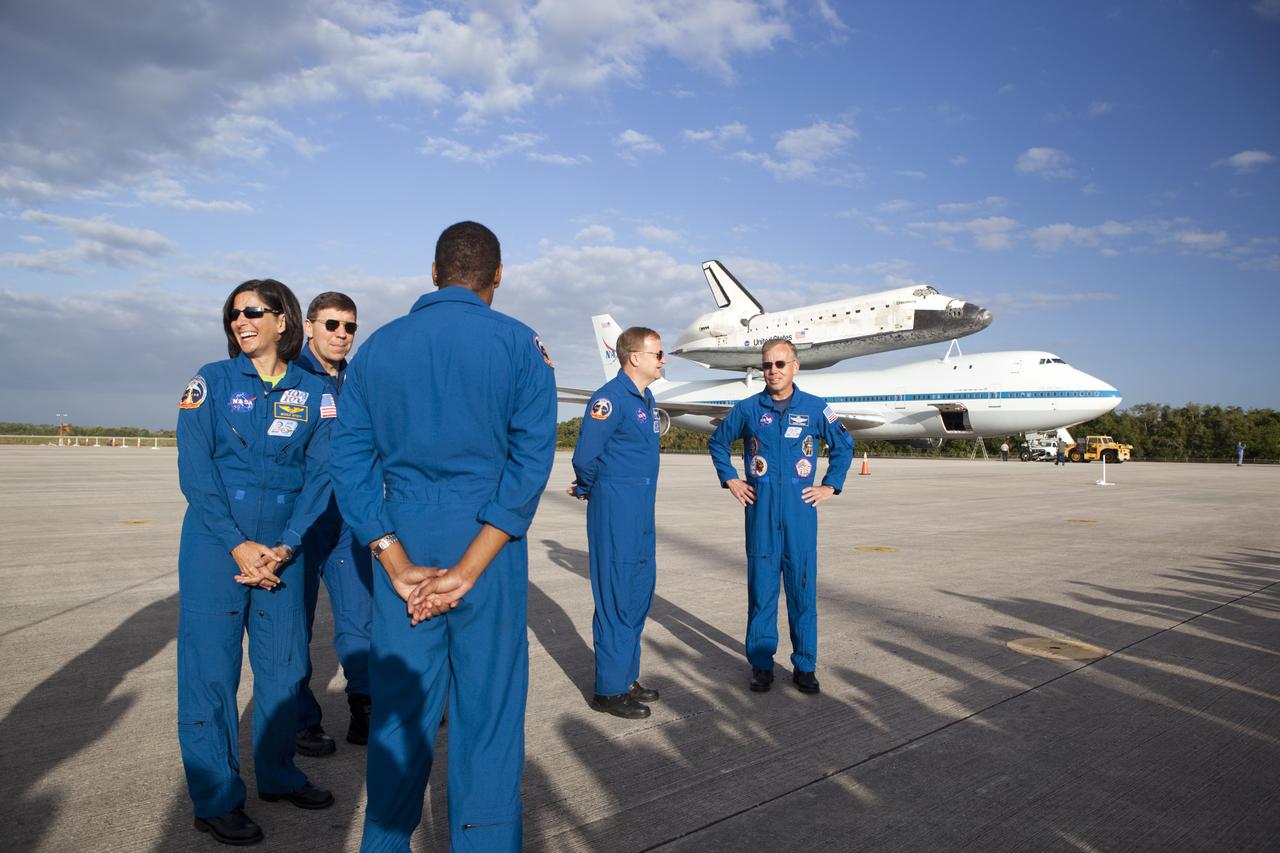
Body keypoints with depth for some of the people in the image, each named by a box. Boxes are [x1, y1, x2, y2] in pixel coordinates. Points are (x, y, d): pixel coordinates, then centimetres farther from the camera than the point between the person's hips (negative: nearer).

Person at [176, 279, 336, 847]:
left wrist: (285, 546, -10)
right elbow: (195, 471, -6)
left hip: (283, 549, 2)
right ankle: (215, 800, 17)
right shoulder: (212, 381, 0)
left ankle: (277, 773, 29)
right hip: (215, 545, -2)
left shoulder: (313, 392, 4)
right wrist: (238, 545, -13)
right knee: (211, 665, 2)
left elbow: (320, 474, 0)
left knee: (284, 661, 9)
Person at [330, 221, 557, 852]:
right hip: (487, 545, -3)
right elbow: (531, 462, -12)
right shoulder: (520, 345, -3)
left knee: (398, 705, 15)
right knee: (488, 709, 8)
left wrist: (398, 565, -5)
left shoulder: (375, 347, 6)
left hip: (401, 545, 3)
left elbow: (349, 462, 1)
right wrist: (468, 569, -12)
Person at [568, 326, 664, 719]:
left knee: (639, 593, 14)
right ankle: (609, 690, 10)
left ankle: (627, 678, 27)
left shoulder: (646, 399, 14)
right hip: (615, 510, -9)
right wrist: (588, 491, 1)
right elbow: (585, 457, -17)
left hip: (642, 511, 9)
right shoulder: (610, 398, -15)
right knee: (616, 598, -2)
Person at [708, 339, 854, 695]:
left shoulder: (815, 408, 3)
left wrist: (830, 485, 9)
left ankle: (804, 665, 17)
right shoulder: (747, 409, 4)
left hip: (800, 510, 0)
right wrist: (730, 480, 9)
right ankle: (761, 664, 16)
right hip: (760, 511, 0)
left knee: (803, 587, 4)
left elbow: (844, 444, 15)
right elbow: (718, 442, 17)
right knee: (761, 588, 4)